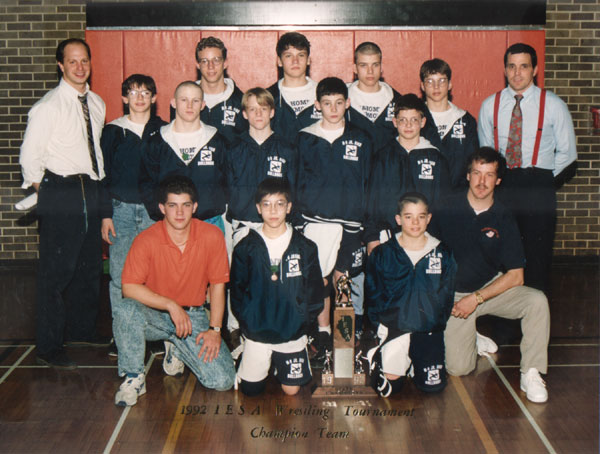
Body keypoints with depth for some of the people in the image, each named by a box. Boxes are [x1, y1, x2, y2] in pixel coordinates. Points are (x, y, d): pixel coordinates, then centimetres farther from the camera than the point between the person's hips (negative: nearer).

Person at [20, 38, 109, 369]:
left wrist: (99, 182, 13)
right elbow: (29, 155, -8)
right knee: (56, 270, -4)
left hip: (90, 190, 7)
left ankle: (81, 330, 33)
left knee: (90, 265, 15)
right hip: (60, 191, -7)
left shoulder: (96, 104, 12)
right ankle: (48, 348, 7)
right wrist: (45, 192, -2)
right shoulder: (49, 106, -9)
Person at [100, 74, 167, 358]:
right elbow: (103, 175, 6)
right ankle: (122, 340, 8)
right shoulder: (113, 132, 7)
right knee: (120, 277, -1)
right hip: (121, 210, 0)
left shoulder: (163, 131, 7)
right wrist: (105, 214, -1)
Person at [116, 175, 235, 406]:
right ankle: (133, 377, -14)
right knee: (130, 307, -36)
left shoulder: (212, 236, -10)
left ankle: (178, 352, 18)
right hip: (155, 314, -1)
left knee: (223, 381, -13)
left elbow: (217, 284, -2)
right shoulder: (146, 240, -15)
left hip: (193, 315, 2)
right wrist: (171, 305, -27)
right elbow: (129, 287, -20)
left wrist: (214, 329, -7)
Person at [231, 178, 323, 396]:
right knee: (250, 389, 2)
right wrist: (246, 320, -4)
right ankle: (268, 361, 31)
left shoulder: (305, 247, -2)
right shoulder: (246, 248, -2)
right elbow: (237, 290, 4)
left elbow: (314, 292, 4)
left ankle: (279, 361, 31)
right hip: (256, 331, 0)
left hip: (292, 332, 0)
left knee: (291, 390, 2)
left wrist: (303, 321, -2)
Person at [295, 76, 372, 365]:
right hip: (315, 222, 0)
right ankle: (323, 338, 11)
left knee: (348, 275, 2)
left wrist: (364, 221, 4)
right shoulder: (305, 139, 6)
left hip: (349, 222, 0)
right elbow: (298, 183, 10)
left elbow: (366, 185, 9)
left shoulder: (360, 140, 7)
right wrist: (300, 218, 3)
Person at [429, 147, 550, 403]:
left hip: (492, 288, 1)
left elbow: (516, 276, -7)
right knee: (457, 369, -12)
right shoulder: (447, 209, -8)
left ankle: (531, 374, -12)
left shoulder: (503, 218, -6)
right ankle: (470, 341, 23)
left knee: (537, 301, -27)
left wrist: (476, 298, -16)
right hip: (453, 294, -1)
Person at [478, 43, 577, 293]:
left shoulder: (553, 105, 2)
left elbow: (566, 153, 6)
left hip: (538, 188, -2)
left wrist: (545, 181, 0)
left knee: (538, 254, 0)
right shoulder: (490, 106, 8)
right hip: (500, 186, 2)